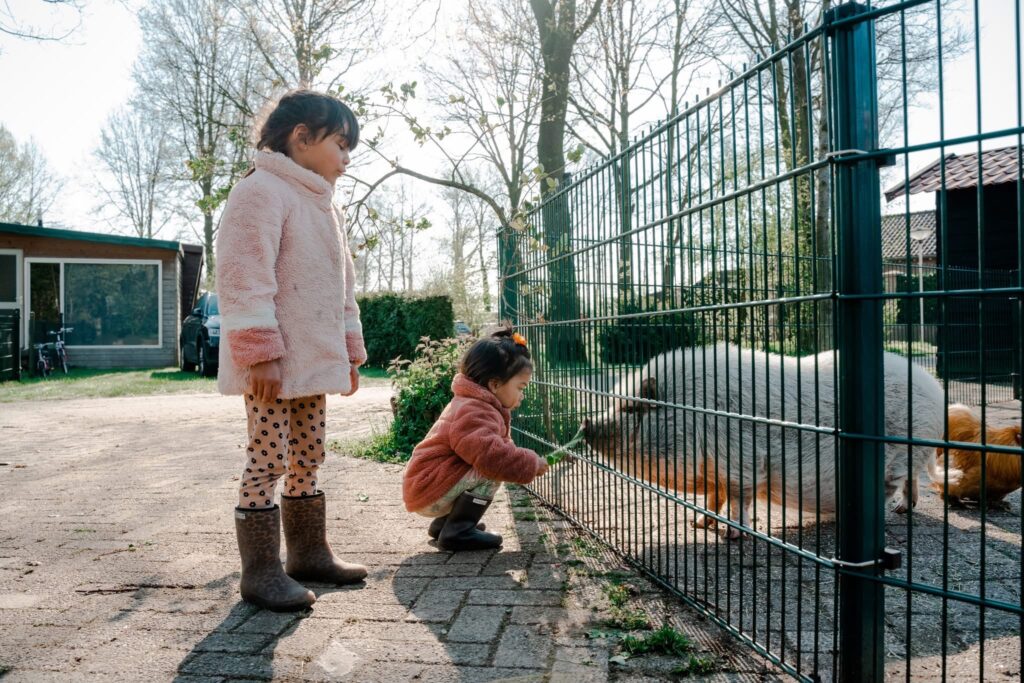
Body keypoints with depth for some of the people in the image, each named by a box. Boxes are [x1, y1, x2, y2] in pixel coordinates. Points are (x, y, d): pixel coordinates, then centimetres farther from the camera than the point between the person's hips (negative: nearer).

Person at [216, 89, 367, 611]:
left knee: (308, 459, 14)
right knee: (268, 461, -3)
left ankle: (309, 552, 26)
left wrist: (350, 352, 18)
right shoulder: (261, 192, -9)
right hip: (272, 365, -9)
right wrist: (259, 353, -21)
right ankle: (261, 572, 7)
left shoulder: (325, 207, 21)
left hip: (314, 362, 9)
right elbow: (245, 279, -18)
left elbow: (342, 287, 22)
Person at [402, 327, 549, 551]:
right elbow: (493, 456, -37)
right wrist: (532, 463, -21)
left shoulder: (477, 406, 12)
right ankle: (457, 531, -11)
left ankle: (444, 522, 18)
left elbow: (501, 449, 16)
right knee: (490, 472, -22)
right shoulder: (473, 414, -24)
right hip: (429, 492, -11)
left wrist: (534, 463, 1)